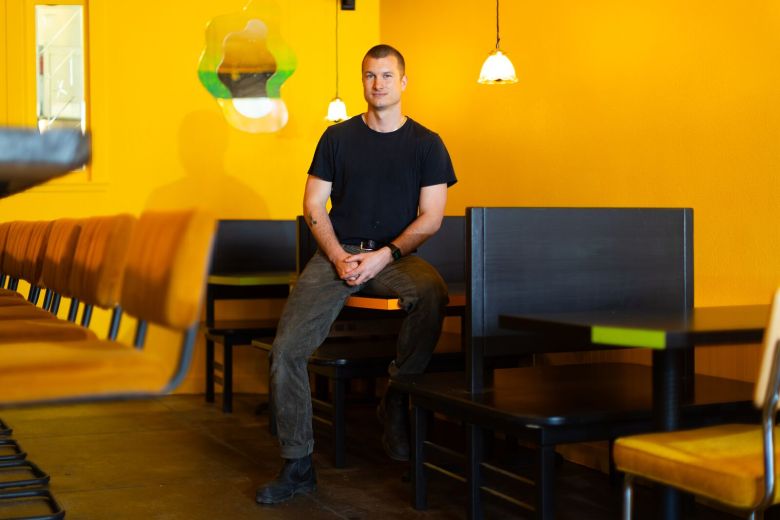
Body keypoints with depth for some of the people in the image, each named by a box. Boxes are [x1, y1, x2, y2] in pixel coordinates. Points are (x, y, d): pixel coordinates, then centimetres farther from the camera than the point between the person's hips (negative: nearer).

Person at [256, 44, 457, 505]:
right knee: (286, 350, -18)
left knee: (432, 292, -37)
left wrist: (384, 256, -14)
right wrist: (338, 256, -9)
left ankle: (396, 401, -15)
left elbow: (431, 217, 1)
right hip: (337, 253, 2)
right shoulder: (338, 137, 11)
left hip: (397, 256, -1)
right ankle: (298, 466, -4)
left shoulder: (426, 144, 6)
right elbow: (314, 206, 8)